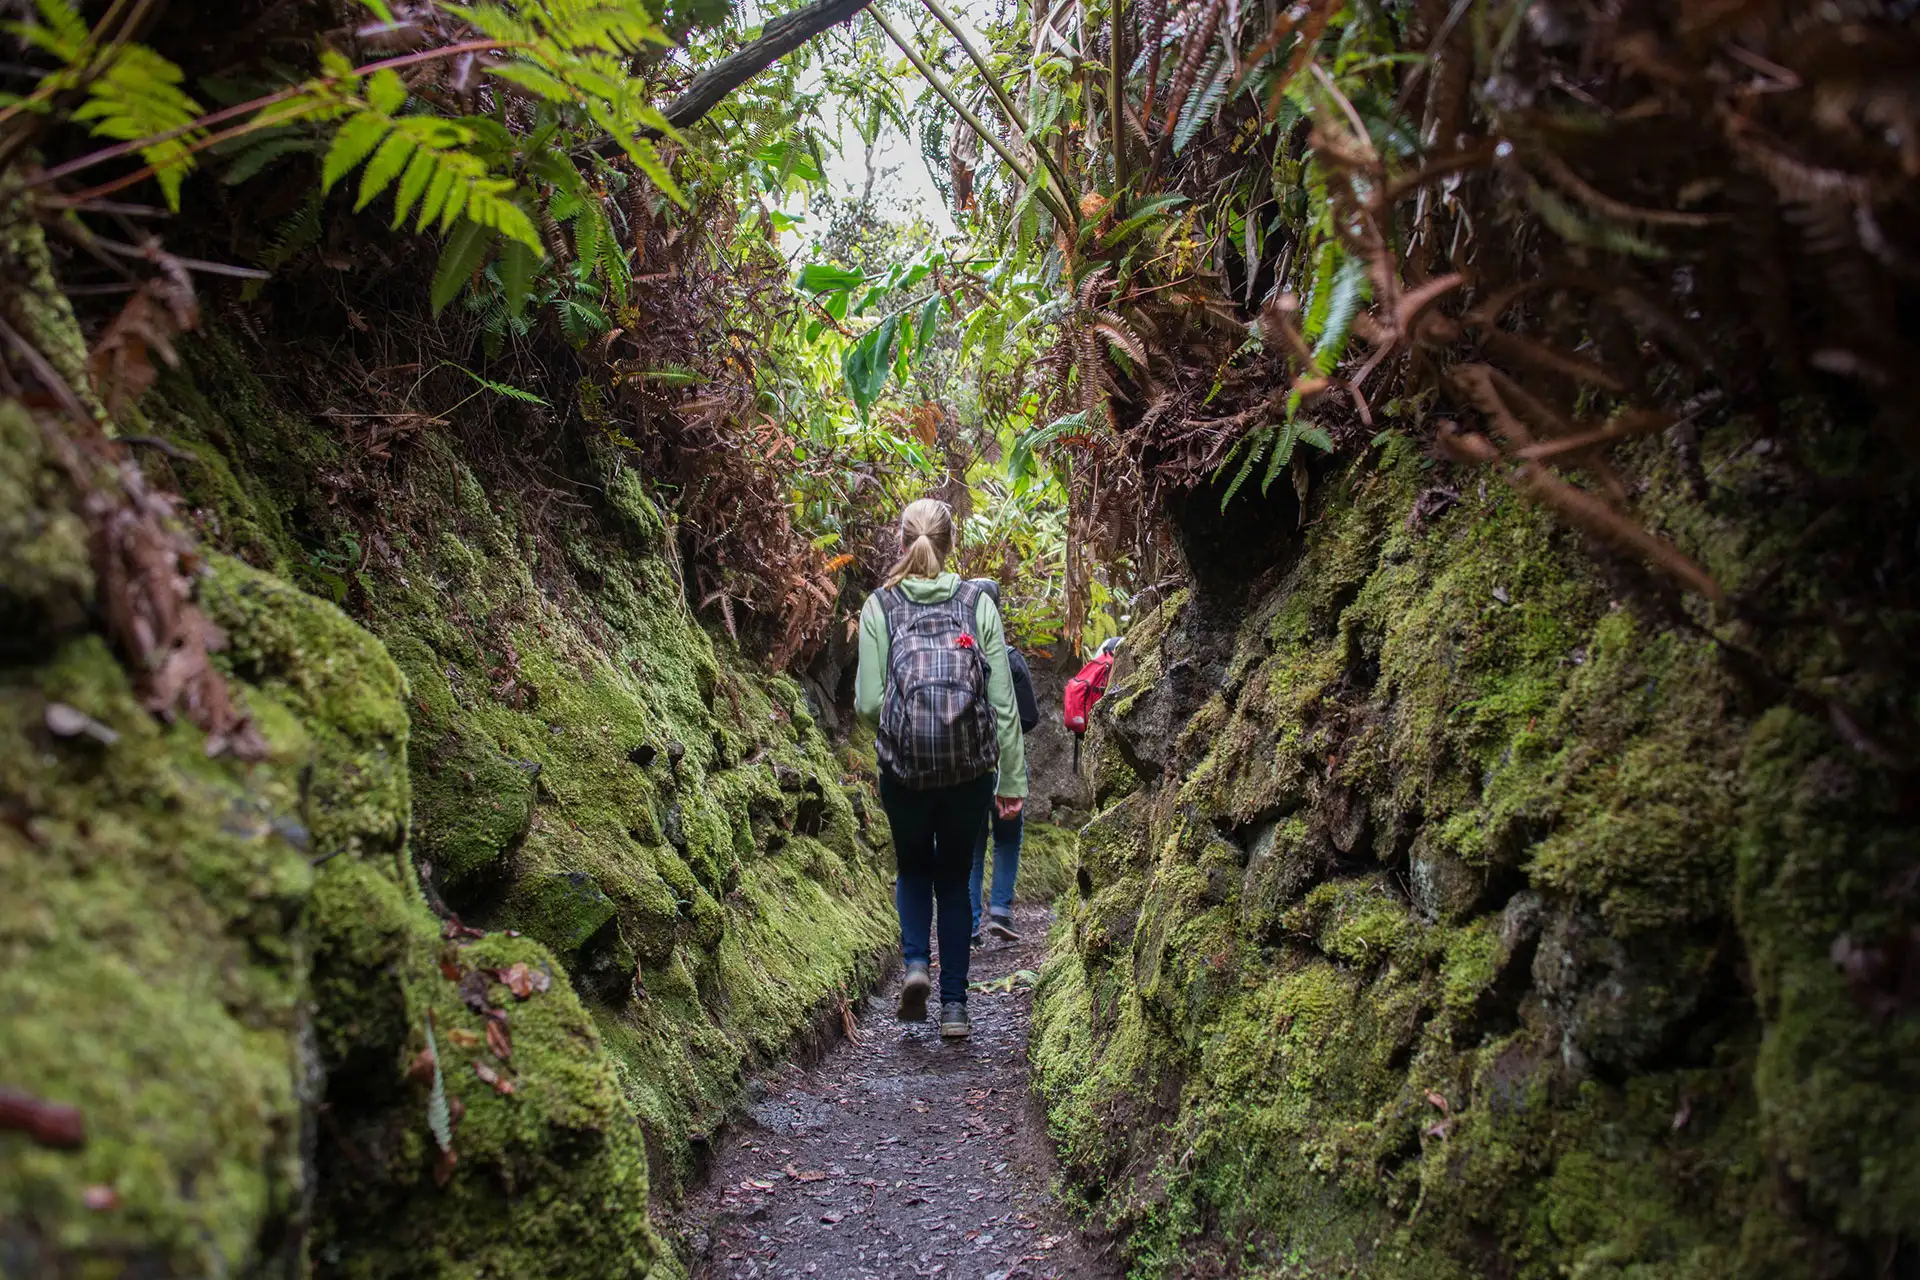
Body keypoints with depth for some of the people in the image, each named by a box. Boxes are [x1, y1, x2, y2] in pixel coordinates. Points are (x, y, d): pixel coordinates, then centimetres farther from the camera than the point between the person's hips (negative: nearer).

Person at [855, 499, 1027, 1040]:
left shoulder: (879, 606, -2)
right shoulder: (979, 604, 0)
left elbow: (868, 702, -6)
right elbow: (1003, 702, -1)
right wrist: (1013, 780, 4)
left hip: (904, 767, 0)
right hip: (971, 767, 1)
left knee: (913, 868, 23)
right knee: (954, 877, 16)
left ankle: (916, 962, 1)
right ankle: (954, 1005, 15)